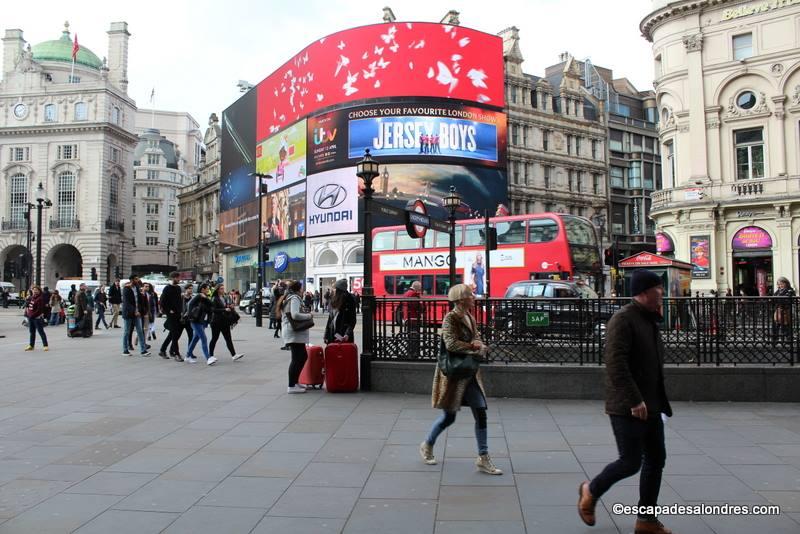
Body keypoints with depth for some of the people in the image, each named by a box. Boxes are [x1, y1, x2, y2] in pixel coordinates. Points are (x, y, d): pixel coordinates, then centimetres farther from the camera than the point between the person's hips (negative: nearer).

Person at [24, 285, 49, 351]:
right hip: (30, 318, 8)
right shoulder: (31, 298, 10)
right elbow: (27, 306, 21)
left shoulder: (40, 299, -14)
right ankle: (31, 345, 26)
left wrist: (32, 315, -16)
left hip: (37, 318, -8)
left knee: (41, 331, -4)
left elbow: (40, 309, -18)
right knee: (32, 332, 16)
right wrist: (26, 313, 7)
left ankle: (45, 345, 1)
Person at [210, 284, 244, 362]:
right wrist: (225, 309, -23)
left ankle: (233, 355, -4)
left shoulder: (225, 298, 13)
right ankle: (210, 355, 15)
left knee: (228, 339, 1)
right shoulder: (214, 299, -8)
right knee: (214, 339, 4)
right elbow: (213, 310, -19)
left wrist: (231, 307, 0)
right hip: (216, 322, -6)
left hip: (225, 322, 6)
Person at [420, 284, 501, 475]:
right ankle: (427, 446, 29)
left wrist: (479, 346, -14)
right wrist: (473, 347, -19)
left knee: (481, 414, 1)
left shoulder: (470, 318, 9)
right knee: (449, 417, 5)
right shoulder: (450, 319, -15)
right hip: (453, 374, -7)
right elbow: (451, 344, -26)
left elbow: (477, 339, 9)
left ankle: (483, 458, 8)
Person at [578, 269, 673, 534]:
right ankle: (590, 491, 22)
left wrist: (658, 401, 15)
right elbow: (615, 364, -25)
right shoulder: (623, 319, -17)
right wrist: (634, 400, -25)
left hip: (650, 405, 9)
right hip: (628, 407, -9)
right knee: (631, 462, -3)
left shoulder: (650, 319, 13)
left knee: (656, 460, 11)